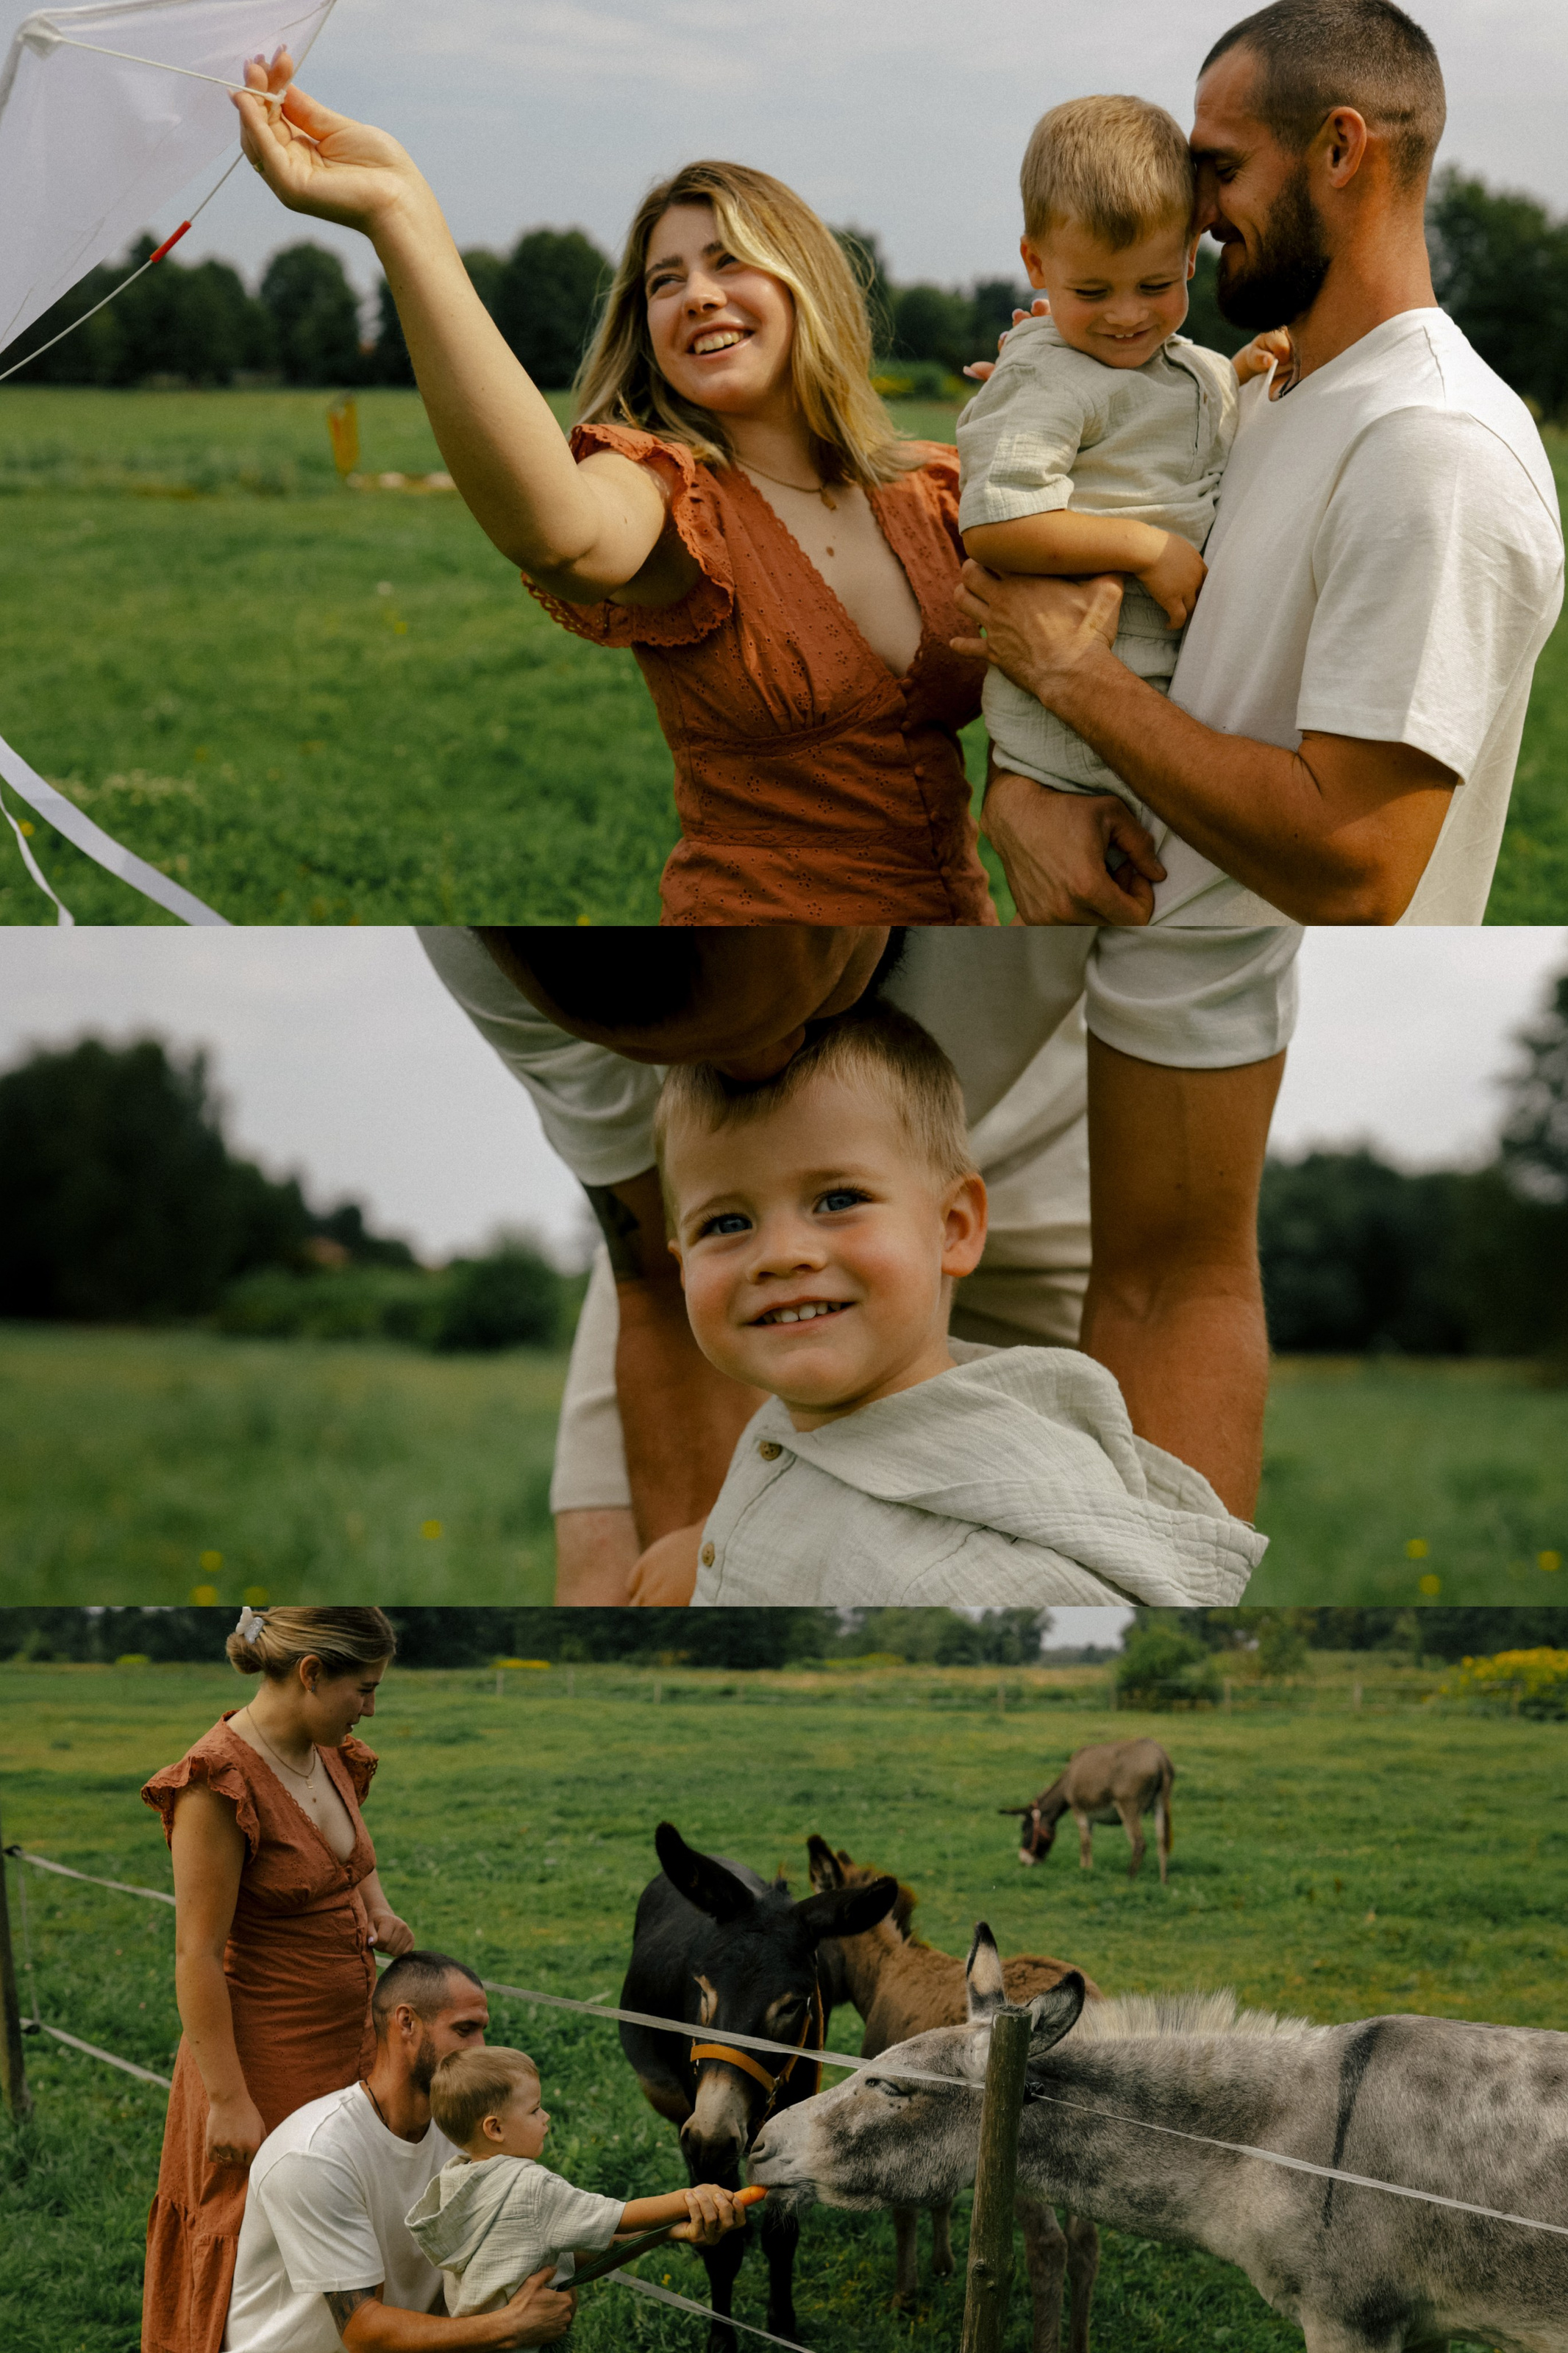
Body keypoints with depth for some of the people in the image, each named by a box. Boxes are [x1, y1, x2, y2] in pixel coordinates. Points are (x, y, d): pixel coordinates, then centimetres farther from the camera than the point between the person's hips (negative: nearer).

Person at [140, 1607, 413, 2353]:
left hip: (343, 2045, 8)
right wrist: (230, 2099, -21)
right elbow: (197, 1957, -21)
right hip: (266, 2059, -8)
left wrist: (379, 1911, 6)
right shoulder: (219, 1782, -21)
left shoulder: (329, 1757, 5)